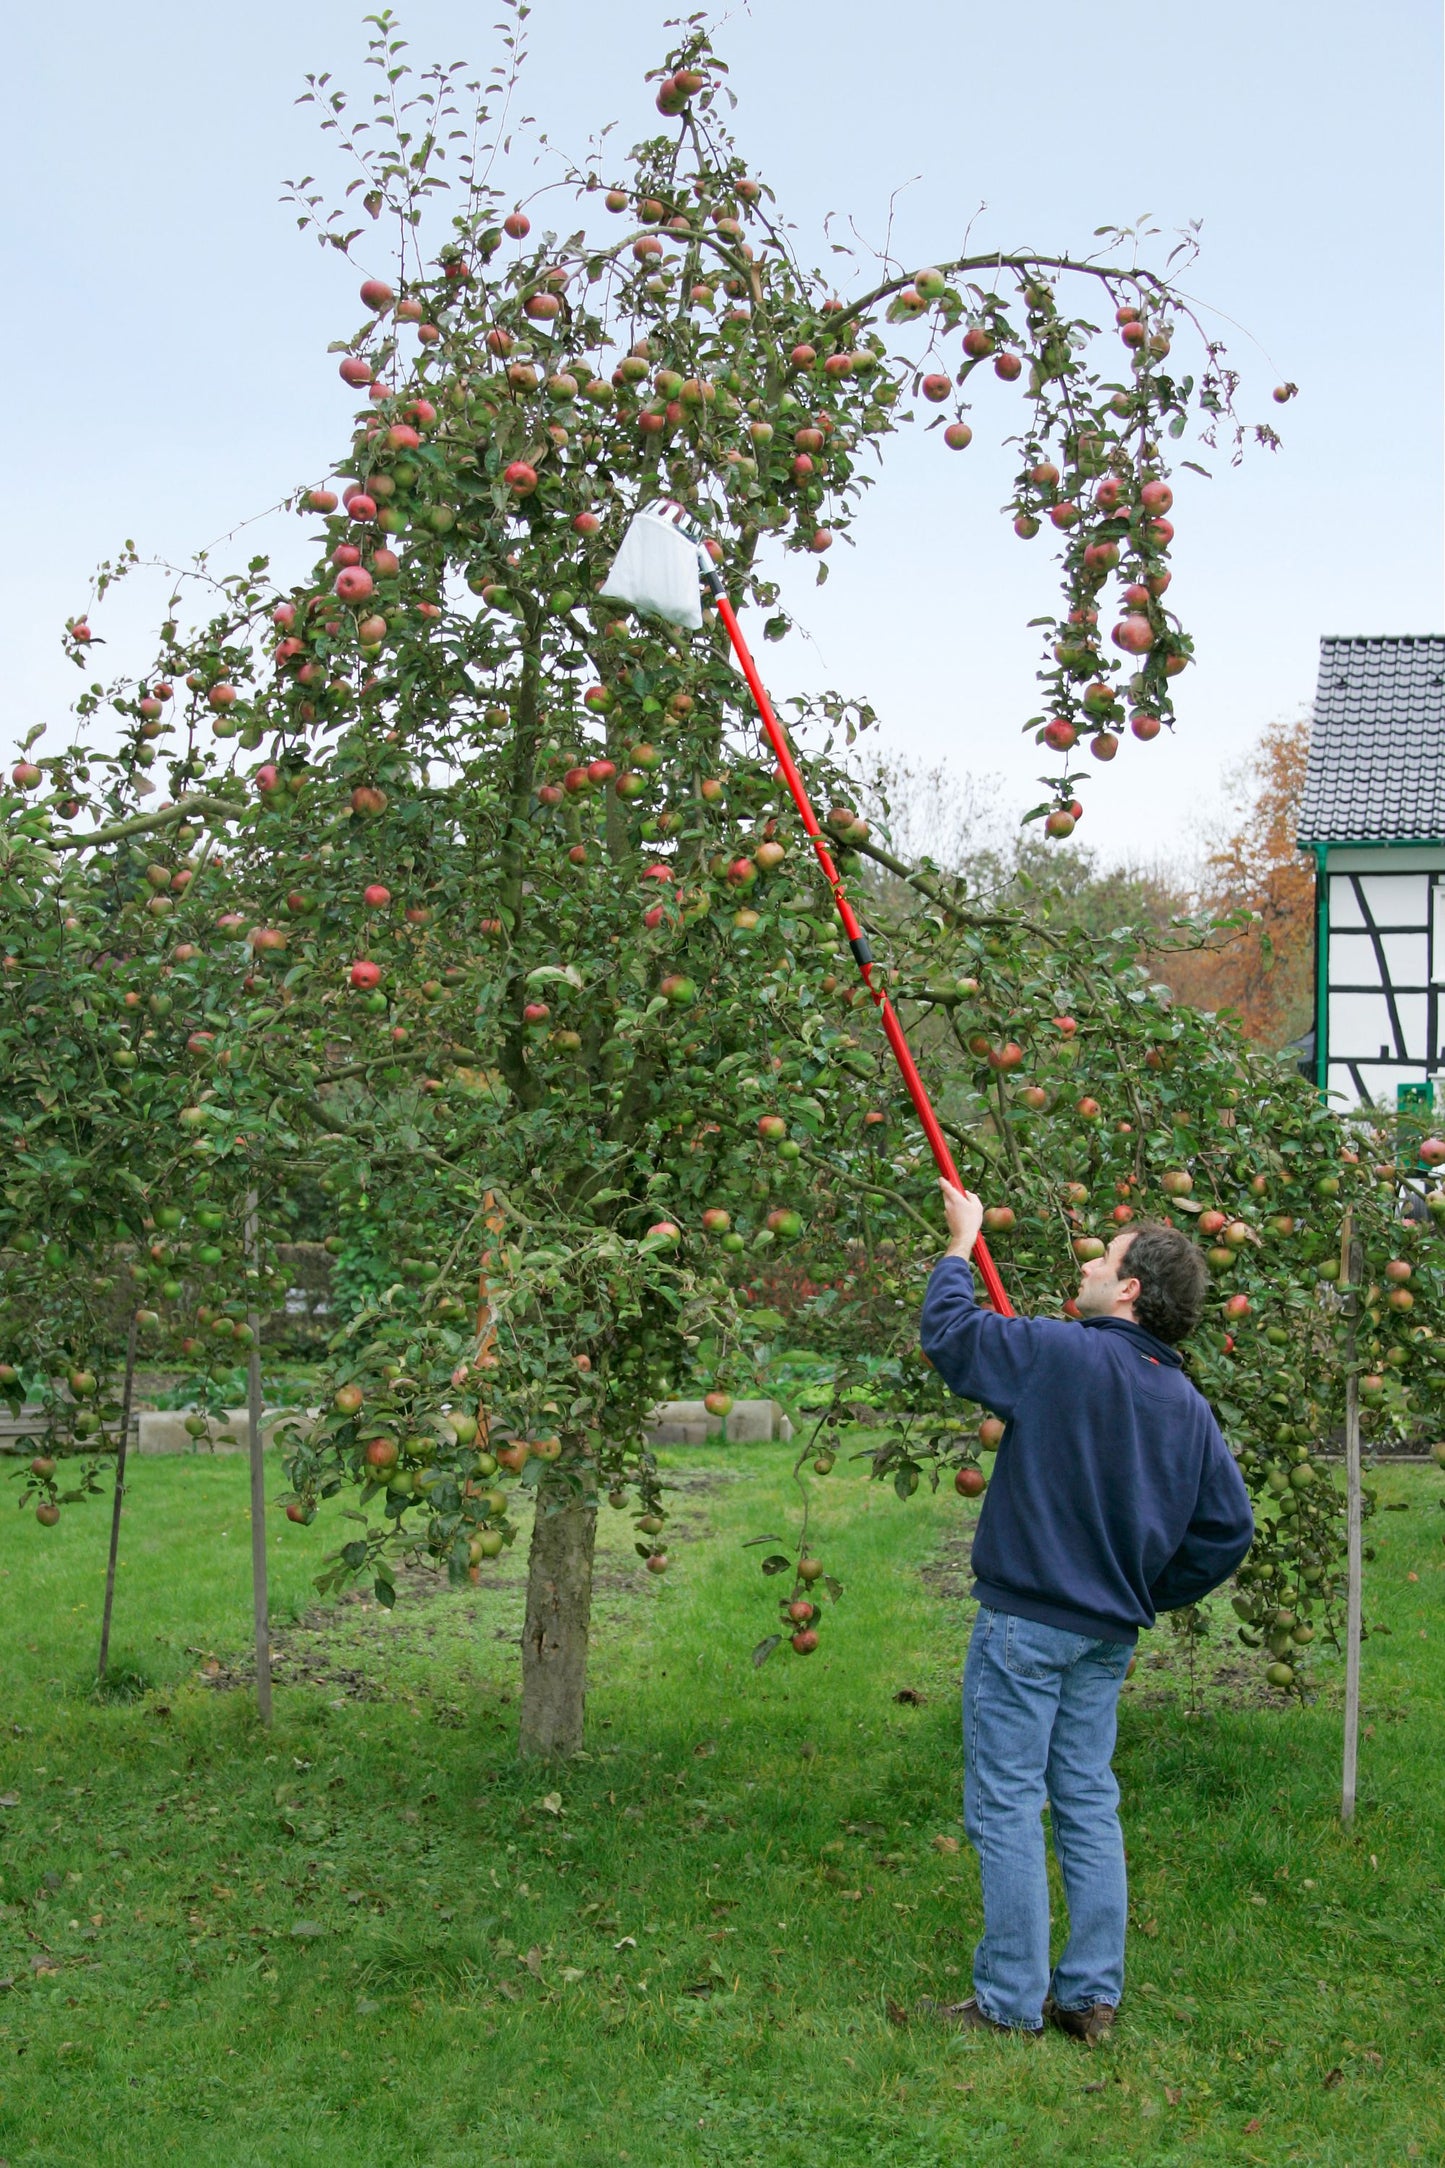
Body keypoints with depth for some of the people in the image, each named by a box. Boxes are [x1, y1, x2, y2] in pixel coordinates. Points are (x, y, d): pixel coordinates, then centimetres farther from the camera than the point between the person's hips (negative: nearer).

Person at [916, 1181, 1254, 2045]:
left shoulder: (1062, 1354, -15)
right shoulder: (1188, 1406, 4)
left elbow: (949, 1329, -5)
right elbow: (1229, 1528, 6)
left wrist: (961, 1243, 11)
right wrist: (1150, 1592, 16)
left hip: (1026, 1618, -7)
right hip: (1110, 1634, 7)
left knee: (1007, 1809, 1)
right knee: (1088, 1806, 14)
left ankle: (1011, 2001, 5)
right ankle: (1092, 1997, 19)